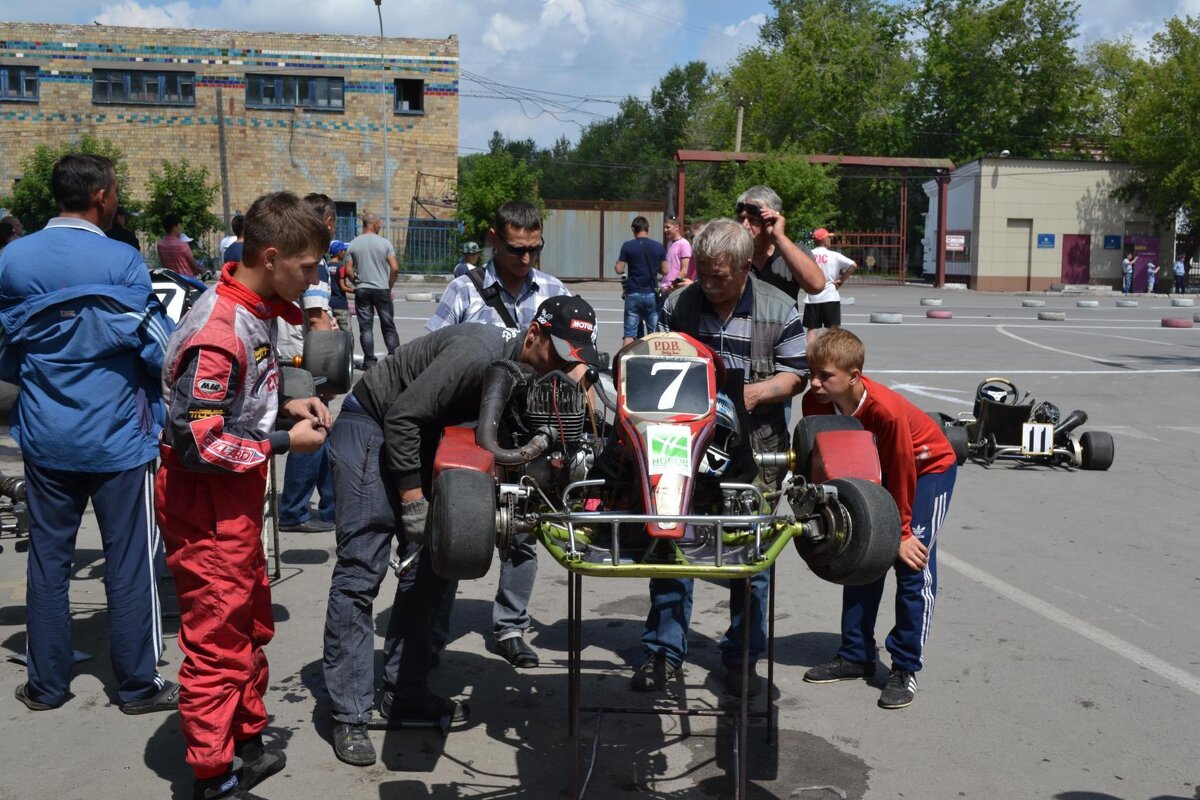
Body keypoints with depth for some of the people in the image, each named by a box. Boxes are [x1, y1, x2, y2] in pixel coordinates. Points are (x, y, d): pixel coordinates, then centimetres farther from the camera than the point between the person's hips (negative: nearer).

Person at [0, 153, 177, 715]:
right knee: (129, 562, 5)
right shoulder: (122, 261, -13)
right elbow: (159, 350, -10)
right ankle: (138, 684, 14)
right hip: (116, 436, -4)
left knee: (48, 559, 13)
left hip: (45, 437, 4)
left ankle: (47, 684, 23)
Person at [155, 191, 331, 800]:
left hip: (235, 495, 10)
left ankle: (247, 743, 38)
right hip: (205, 501, -10)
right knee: (218, 638, 2)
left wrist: (285, 405, 1)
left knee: (251, 623, 21)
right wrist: (285, 443, -19)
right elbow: (198, 443, -26)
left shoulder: (253, 312, 4)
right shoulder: (218, 333, -26)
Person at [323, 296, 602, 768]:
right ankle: (349, 716, -5)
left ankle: (404, 693, 18)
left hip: (419, 439, 9)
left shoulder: (531, 379, -1)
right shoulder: (479, 352, -28)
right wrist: (413, 500, -23)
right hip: (371, 428, -9)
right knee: (361, 572, -10)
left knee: (429, 565, 8)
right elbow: (403, 416, -27)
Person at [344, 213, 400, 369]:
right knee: (388, 326, 8)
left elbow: (348, 270, -2)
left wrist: (357, 283, 13)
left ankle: (369, 360, 4)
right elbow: (395, 268, -9)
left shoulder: (353, 244, 1)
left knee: (365, 327, 5)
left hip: (361, 290, 1)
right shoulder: (384, 242, -5)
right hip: (382, 289, -1)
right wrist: (389, 286, 3)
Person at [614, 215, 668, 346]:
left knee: (630, 333, 2)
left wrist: (616, 264, 17)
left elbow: (619, 270, -5)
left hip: (633, 294, -1)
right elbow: (664, 271, 4)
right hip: (652, 295, 1)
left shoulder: (627, 246, -4)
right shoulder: (658, 247, 1)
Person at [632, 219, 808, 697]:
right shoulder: (678, 305, 4)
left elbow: (797, 373, 1)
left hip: (754, 450, -1)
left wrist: (757, 392, -16)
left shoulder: (778, 310, -1)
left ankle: (742, 657, 25)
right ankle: (665, 650, 17)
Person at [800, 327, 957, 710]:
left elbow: (902, 476, -26)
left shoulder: (887, 410, -38)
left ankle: (906, 669, -2)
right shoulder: (816, 403, -22)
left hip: (929, 467, -6)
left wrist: (901, 533, -16)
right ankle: (855, 656, 15)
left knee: (913, 564, -11)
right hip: (876, 469, 6)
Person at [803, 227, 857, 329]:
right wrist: (841, 280, -1)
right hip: (830, 298, -2)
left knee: (811, 330, 7)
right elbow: (853, 265, -9)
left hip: (811, 298, 2)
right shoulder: (834, 255, -4)